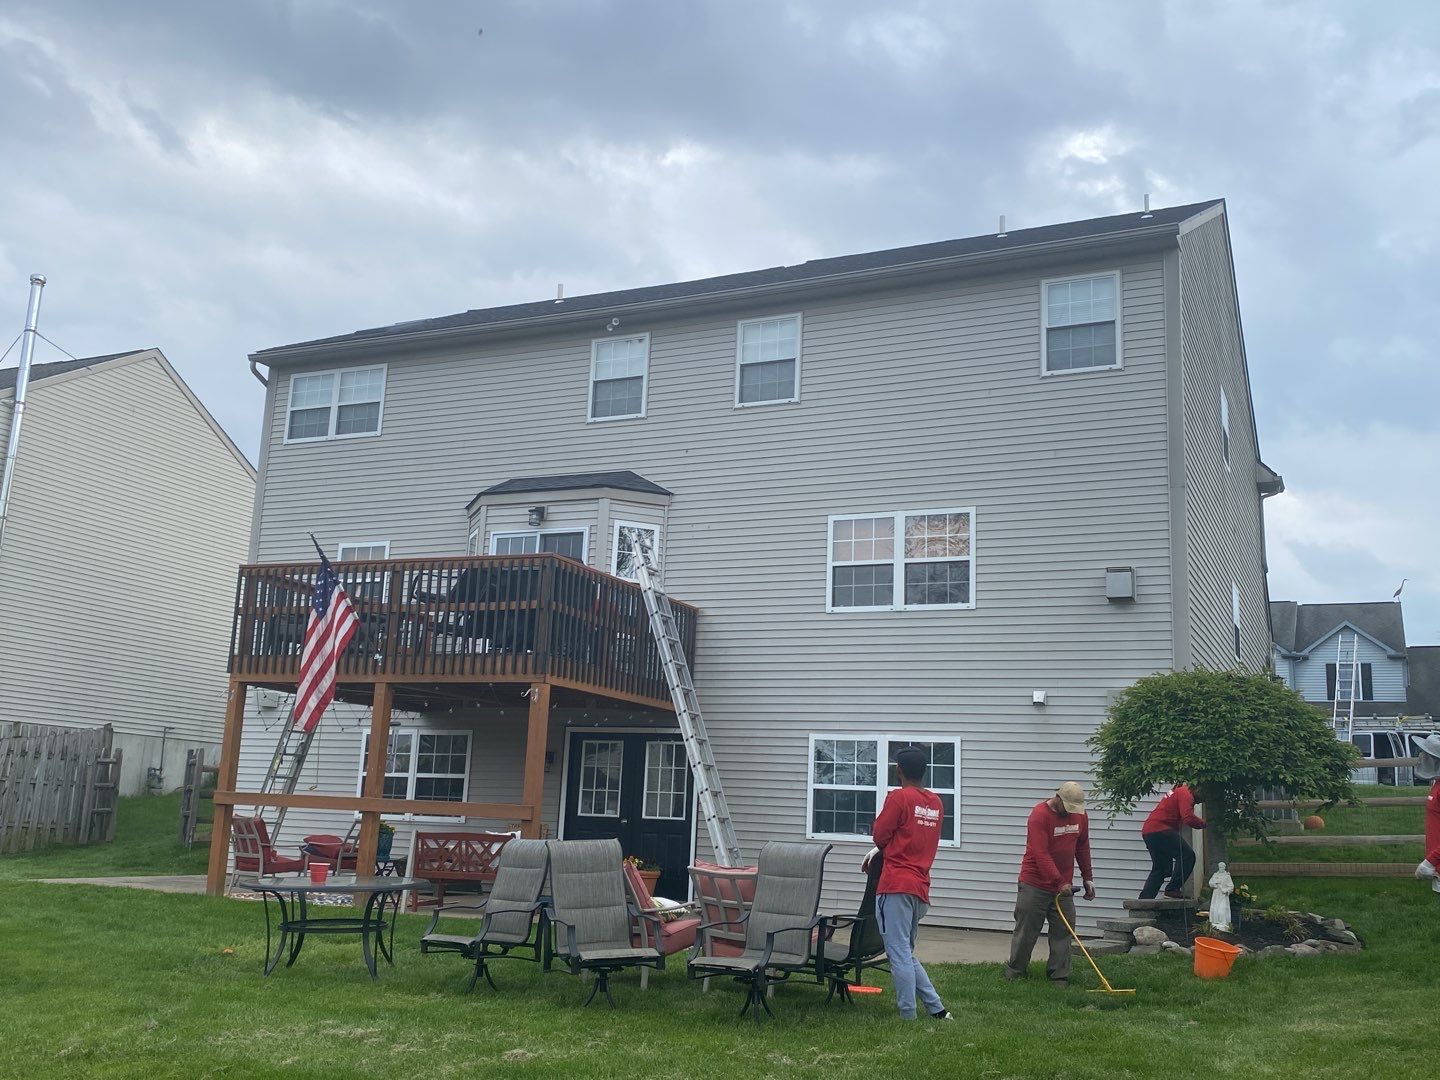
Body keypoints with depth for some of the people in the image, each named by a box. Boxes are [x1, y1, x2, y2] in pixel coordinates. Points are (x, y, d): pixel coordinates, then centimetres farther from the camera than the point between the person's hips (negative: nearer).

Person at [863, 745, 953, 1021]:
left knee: (899, 954, -4)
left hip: (896, 886, -8)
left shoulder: (899, 797, -9)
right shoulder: (936, 803, 13)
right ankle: (937, 1009, 15)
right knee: (907, 954, 19)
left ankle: (908, 1017, -3)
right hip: (921, 888, 8)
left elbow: (879, 835, -6)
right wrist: (881, 850, 21)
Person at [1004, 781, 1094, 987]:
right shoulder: (1040, 815, -19)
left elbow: (1082, 848, 15)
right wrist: (1059, 882, -27)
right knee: (1026, 931, 3)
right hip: (1035, 884, -5)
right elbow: (1041, 854, -24)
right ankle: (1015, 971, 17)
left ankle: (1059, 976, 9)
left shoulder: (1080, 815, 2)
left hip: (1064, 885, 5)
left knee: (1063, 932, 2)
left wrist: (1088, 878, 13)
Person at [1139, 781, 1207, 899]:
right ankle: (1173, 889, -12)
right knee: (1187, 855, -8)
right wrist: (1204, 823, -5)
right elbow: (1188, 818, -17)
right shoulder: (1185, 793, -6)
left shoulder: (1177, 791, 27)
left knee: (1160, 868, 15)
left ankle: (1143, 900, 11)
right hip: (1160, 830, -10)